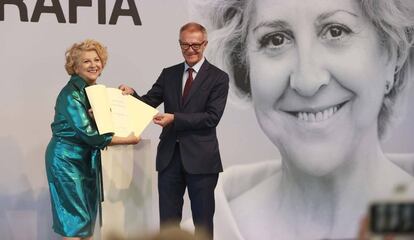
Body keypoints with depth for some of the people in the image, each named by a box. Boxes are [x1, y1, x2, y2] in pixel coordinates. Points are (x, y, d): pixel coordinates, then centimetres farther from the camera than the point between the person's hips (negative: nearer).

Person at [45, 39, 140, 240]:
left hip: (88, 159, 8)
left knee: (89, 216, 10)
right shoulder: (71, 94, -17)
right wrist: (127, 140, -21)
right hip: (67, 159, -8)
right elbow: (88, 134, -24)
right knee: (75, 218, -7)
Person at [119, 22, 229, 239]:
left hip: (200, 158, -4)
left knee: (203, 221, 7)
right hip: (170, 156, 4)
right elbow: (149, 103, 7)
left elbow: (212, 117, -13)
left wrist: (175, 118, -20)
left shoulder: (218, 77, -3)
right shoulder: (169, 74, 11)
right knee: (168, 221, 10)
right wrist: (132, 94, -14)